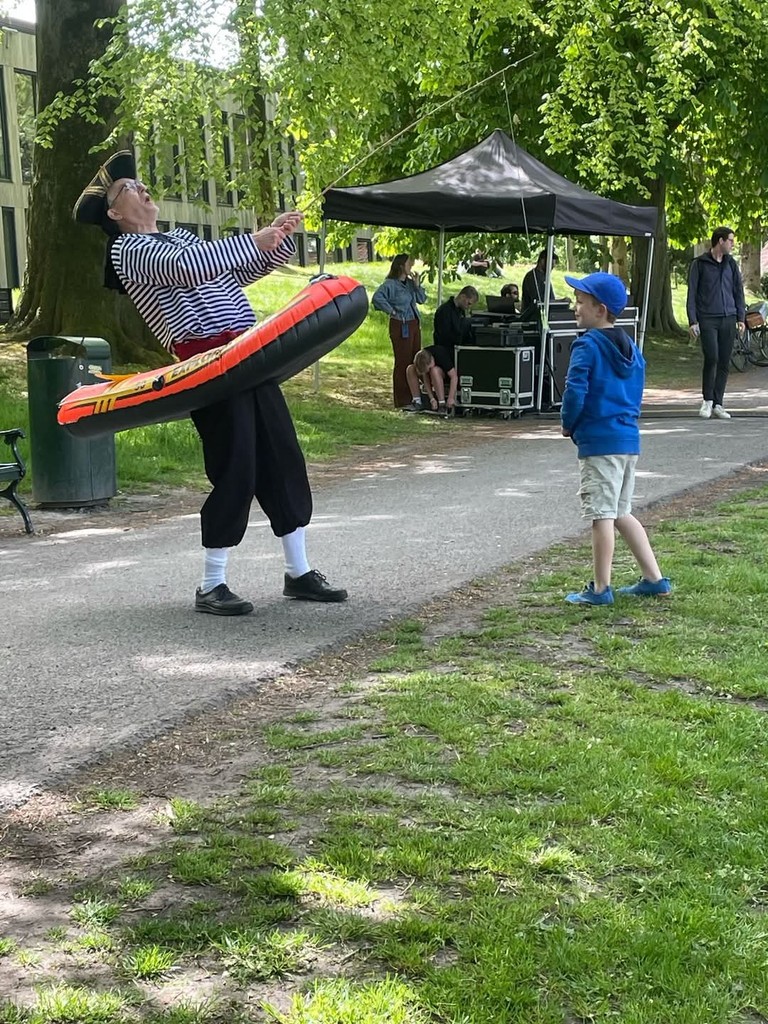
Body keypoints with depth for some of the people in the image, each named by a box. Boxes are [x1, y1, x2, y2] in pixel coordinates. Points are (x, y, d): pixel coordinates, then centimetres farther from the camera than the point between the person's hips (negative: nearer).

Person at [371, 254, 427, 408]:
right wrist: (391, 311, -17)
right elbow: (377, 298, -24)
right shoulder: (390, 284, -12)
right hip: (401, 326, -8)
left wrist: (417, 285, -1)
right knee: (403, 362, -4)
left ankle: (414, 396, 22)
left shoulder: (410, 282, 12)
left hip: (414, 324, 8)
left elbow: (422, 299, 14)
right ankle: (402, 401, 2)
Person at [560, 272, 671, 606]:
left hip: (599, 441, -8)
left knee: (601, 515, -2)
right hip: (629, 439, 8)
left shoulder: (587, 345, -12)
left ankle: (600, 589, 4)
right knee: (621, 513, 18)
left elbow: (575, 391, -19)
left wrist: (568, 424, -3)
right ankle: (654, 579, 18)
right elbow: (635, 394, 17)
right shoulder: (630, 347, 13)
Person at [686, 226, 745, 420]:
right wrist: (693, 321, -6)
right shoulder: (700, 264, 2)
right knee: (711, 358, -15)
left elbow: (739, 291, 17)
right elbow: (692, 293, 1)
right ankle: (707, 400, 2)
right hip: (707, 319, -4)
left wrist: (741, 317, 8)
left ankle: (717, 404, 9)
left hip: (728, 319, 4)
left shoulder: (731, 264, 13)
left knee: (724, 363, 2)